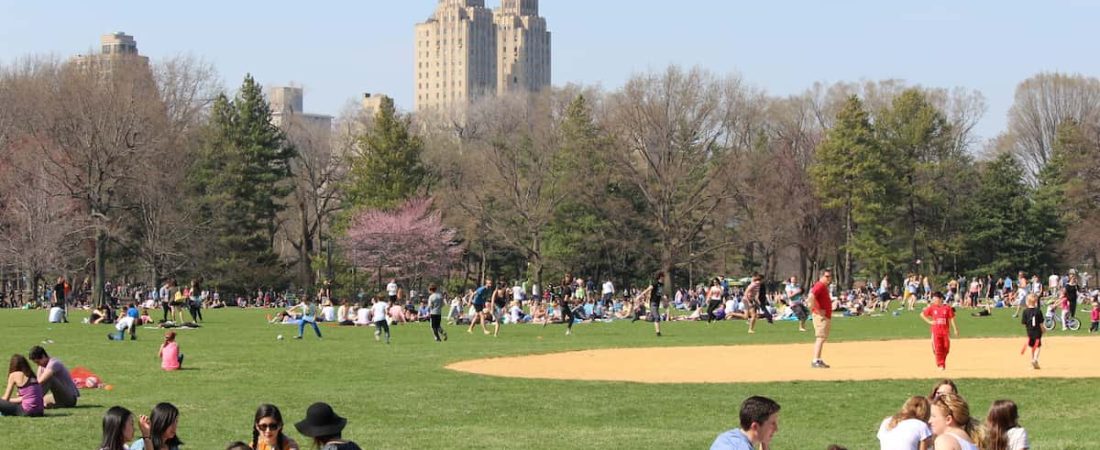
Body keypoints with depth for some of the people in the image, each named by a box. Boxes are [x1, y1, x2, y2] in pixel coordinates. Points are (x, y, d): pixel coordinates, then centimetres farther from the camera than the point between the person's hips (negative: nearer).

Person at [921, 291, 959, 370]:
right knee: (938, 348, -9)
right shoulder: (932, 308, 2)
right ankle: (940, 365, -8)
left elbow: (951, 319, 1)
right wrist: (929, 321, 1)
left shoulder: (947, 308, 0)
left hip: (945, 331, 0)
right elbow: (922, 314, 12)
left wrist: (955, 329, -3)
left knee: (946, 348, 5)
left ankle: (943, 363, 24)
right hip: (936, 331, 0)